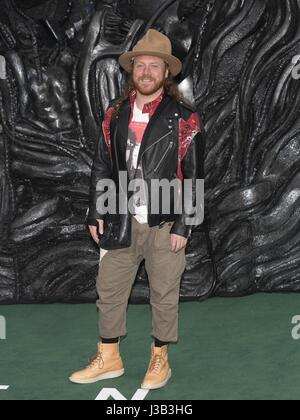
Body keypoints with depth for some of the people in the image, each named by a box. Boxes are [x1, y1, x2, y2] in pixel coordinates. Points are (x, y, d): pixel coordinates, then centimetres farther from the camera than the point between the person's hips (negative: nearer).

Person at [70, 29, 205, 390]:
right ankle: (108, 359, 27)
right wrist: (96, 213, 6)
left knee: (164, 294, 8)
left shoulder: (184, 119, -7)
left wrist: (184, 225, -11)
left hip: (164, 224, -4)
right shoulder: (115, 114, 6)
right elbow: (102, 167, 10)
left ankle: (160, 360, 27)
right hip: (120, 223, 4)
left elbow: (193, 176, -7)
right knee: (109, 290, 11)